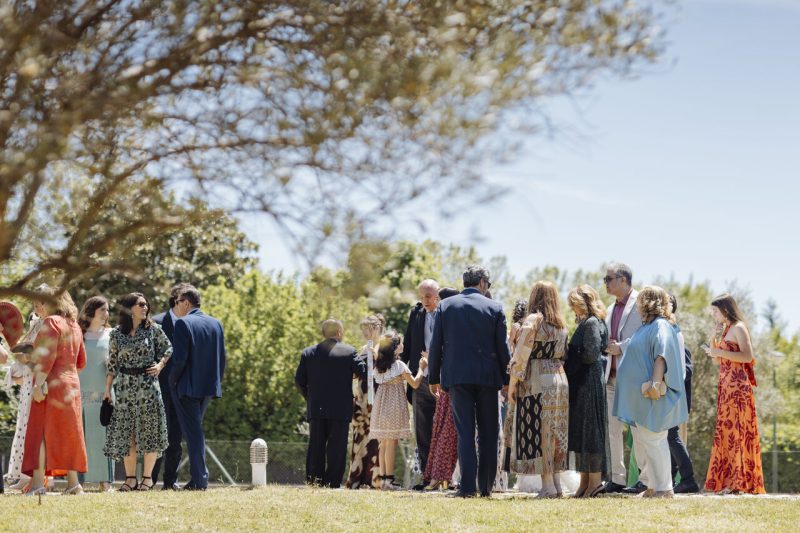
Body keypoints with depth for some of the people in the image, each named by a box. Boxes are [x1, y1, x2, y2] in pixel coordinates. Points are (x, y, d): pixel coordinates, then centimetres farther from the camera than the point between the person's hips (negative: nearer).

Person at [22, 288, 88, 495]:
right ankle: (73, 483, 11)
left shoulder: (51, 322, -9)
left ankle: (38, 483, -17)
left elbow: (46, 356, -19)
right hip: (71, 385, 8)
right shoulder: (75, 326, 14)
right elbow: (81, 362, 20)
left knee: (40, 433, -8)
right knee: (68, 434, 12)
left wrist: (39, 384, -22)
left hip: (50, 385, -8)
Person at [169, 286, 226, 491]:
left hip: (188, 387, -6)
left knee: (193, 432, -1)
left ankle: (199, 480, -3)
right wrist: (216, 382, 14)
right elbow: (222, 358, 8)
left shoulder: (183, 323, -12)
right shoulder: (216, 324, 8)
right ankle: (200, 477, 18)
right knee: (195, 430, 18)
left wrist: (172, 382, -5)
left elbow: (180, 358, -18)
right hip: (209, 387, 6)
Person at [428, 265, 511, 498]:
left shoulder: (445, 305, 3)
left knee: (465, 433, 0)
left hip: (457, 376, 0)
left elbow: (436, 344, 4)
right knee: (488, 434, 8)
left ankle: (467, 486, -9)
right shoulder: (494, 307, 1)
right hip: (487, 377, 0)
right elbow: (502, 346, 1)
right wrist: (506, 380, 8)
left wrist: (433, 378, 11)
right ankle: (486, 486, 9)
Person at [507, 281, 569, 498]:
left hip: (537, 381, -7)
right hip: (560, 380, 7)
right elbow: (562, 355, 12)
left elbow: (521, 356, -12)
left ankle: (548, 486, -6)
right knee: (555, 433, 11)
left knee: (538, 433, -3)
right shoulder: (561, 325, 12)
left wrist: (512, 384, -8)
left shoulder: (533, 320, -9)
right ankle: (556, 482, 12)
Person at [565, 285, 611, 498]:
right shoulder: (585, 323, 16)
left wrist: (572, 358, -4)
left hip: (588, 383, -10)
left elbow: (591, 354, -19)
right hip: (581, 384, 10)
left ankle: (595, 480, -1)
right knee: (579, 431, 11)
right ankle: (585, 480, 15)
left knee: (589, 430, -5)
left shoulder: (591, 323, -13)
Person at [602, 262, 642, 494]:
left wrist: (621, 348, -15)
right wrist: (607, 348, 5)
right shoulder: (611, 309, 20)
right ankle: (617, 479, 11)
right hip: (613, 375, 8)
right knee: (614, 429, 7)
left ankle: (646, 479, -2)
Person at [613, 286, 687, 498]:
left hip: (652, 398, -10)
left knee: (653, 441, -8)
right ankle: (653, 485, 17)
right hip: (638, 398, 10)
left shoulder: (661, 326, -12)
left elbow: (662, 356, -24)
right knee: (641, 443, 12)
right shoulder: (646, 326, 18)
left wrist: (655, 384, -31)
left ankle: (663, 488, -4)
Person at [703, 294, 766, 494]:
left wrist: (720, 352, -17)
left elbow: (748, 356, -16)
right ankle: (727, 480, 7)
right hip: (725, 385, 9)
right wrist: (713, 339, 8)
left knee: (736, 430, -10)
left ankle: (739, 482, -11)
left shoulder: (738, 328, -7)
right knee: (726, 430, 6)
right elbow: (717, 360, 20)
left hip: (737, 385, -9)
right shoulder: (724, 330, 19)